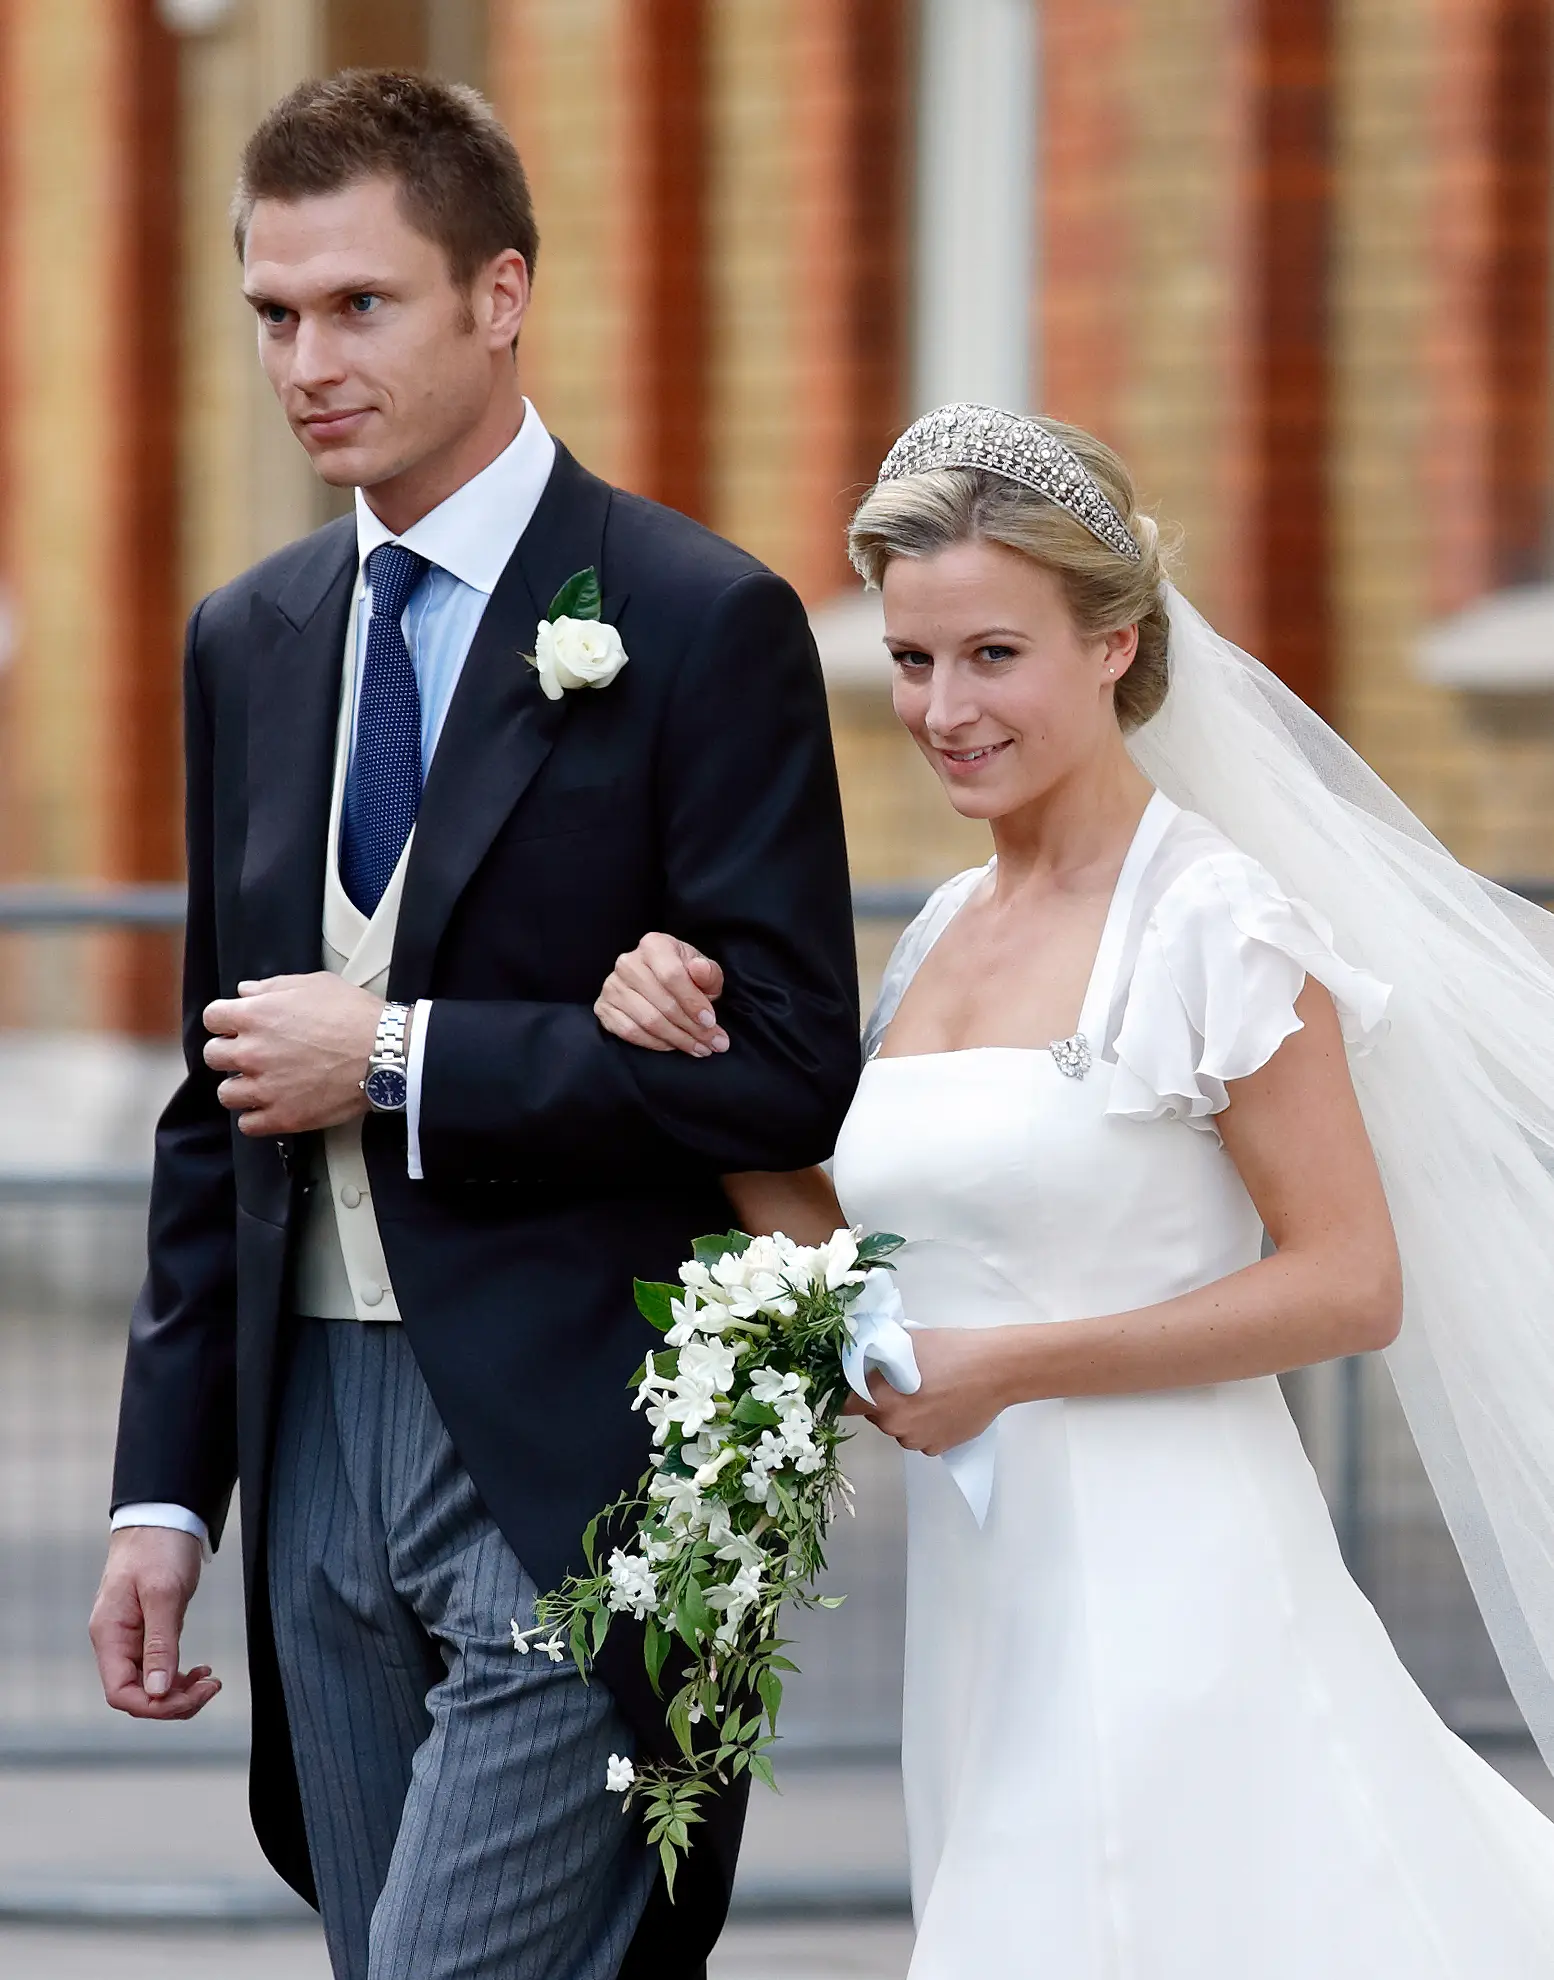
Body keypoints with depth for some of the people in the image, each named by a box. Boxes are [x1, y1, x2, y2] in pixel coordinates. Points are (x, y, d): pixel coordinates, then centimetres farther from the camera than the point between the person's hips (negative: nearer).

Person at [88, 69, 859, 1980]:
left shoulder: (699, 624, -6)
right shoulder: (249, 643, 13)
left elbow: (787, 1072, -12)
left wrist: (399, 1057, -13)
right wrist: (166, 1485, 12)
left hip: (574, 1461, -6)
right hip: (322, 1447, 7)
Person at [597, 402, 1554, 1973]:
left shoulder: (1216, 924, -11)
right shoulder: (942, 934, 12)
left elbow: (1352, 1283, -14)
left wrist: (1012, 1366, -16)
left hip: (1161, 1599, -7)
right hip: (984, 1602, 7)